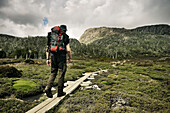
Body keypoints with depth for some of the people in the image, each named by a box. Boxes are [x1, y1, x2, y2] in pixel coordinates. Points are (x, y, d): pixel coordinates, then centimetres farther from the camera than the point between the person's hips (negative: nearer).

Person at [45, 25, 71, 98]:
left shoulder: (51, 36, 15)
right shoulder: (65, 37, 0)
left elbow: (47, 48, 11)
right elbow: (68, 49, -8)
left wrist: (47, 59, 12)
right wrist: (69, 58, 7)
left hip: (53, 57, 4)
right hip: (62, 57, -4)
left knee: (53, 74, 13)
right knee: (61, 74, 5)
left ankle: (48, 88, -4)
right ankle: (60, 92, 13)